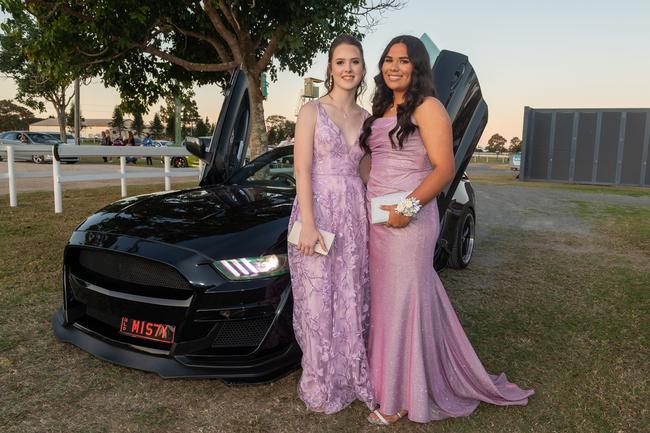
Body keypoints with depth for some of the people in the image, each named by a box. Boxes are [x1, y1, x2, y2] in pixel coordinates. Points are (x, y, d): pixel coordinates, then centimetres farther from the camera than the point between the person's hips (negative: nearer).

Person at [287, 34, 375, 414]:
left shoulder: (367, 119, 11)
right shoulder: (312, 111, -2)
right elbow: (303, 171, -9)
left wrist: (371, 219, 5)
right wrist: (309, 224, -17)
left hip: (355, 214, 4)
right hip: (318, 209, -4)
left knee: (353, 300, 10)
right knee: (319, 301, 4)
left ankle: (353, 376, 28)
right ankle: (322, 385, 21)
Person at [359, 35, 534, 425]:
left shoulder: (427, 108, -6)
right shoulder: (381, 110, 17)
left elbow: (445, 168, -14)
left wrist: (409, 206, -24)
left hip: (408, 221, -8)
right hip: (377, 219, 8)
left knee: (404, 301, 0)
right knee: (386, 300, 13)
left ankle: (402, 397, 15)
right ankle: (394, 380, 30)